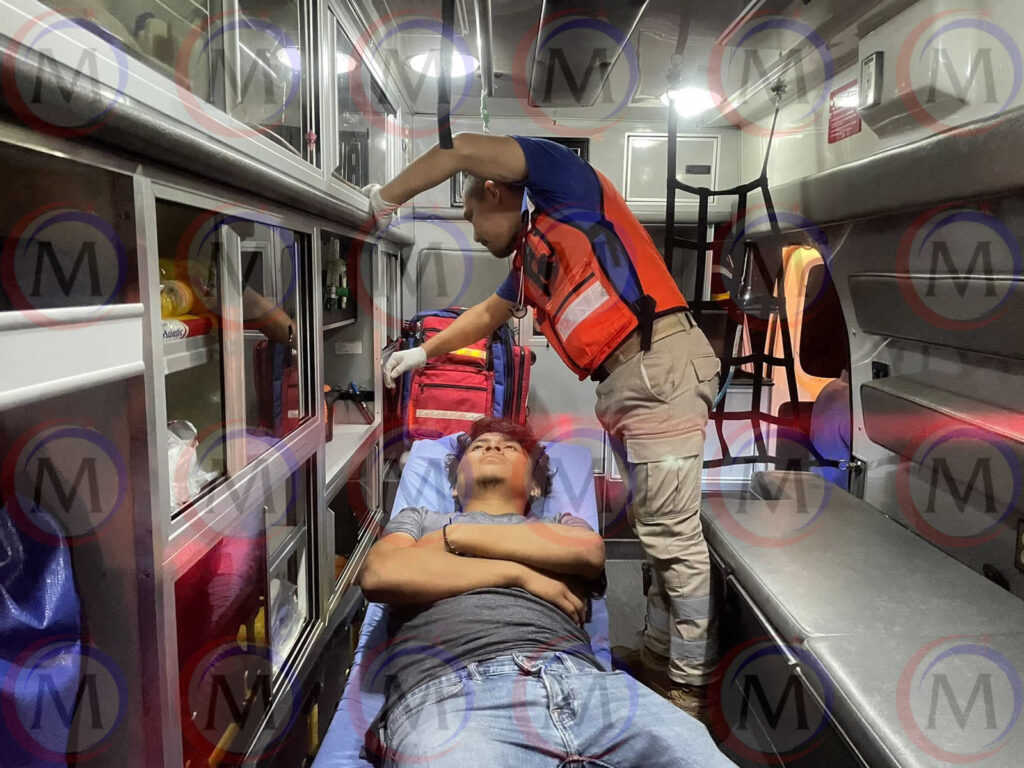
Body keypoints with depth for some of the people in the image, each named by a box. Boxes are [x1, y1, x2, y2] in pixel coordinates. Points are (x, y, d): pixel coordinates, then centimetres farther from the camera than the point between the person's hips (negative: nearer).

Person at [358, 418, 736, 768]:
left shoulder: (561, 522, 30)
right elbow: (378, 575, 5)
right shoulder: (419, 519, 28)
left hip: (580, 680, 3)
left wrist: (454, 537, 8)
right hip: (450, 691, -2)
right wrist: (519, 573, 4)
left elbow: (589, 550, 5)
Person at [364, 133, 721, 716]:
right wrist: (422, 353, 48)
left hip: (660, 364, -9)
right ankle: (660, 653, 20)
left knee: (673, 533, -6)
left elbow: (467, 149, -7)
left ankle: (691, 683, 4)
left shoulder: (564, 180, 4)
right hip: (628, 383, 9)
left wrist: (388, 197, 6)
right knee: (659, 530, 11)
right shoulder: (529, 259, 27)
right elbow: (486, 315, 41)